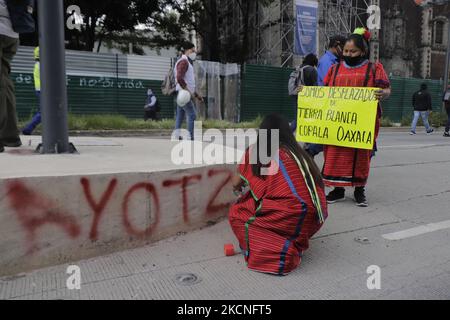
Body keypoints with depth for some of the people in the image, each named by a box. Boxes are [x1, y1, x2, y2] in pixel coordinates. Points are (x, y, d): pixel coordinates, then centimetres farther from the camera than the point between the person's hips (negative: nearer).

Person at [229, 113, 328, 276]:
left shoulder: (255, 150, 6)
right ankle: (293, 244, 12)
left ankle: (282, 252, -5)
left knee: (237, 214, 7)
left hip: (293, 215, -7)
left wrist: (239, 185, 42)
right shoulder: (297, 151, 20)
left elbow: (236, 183, 18)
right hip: (316, 216, 7)